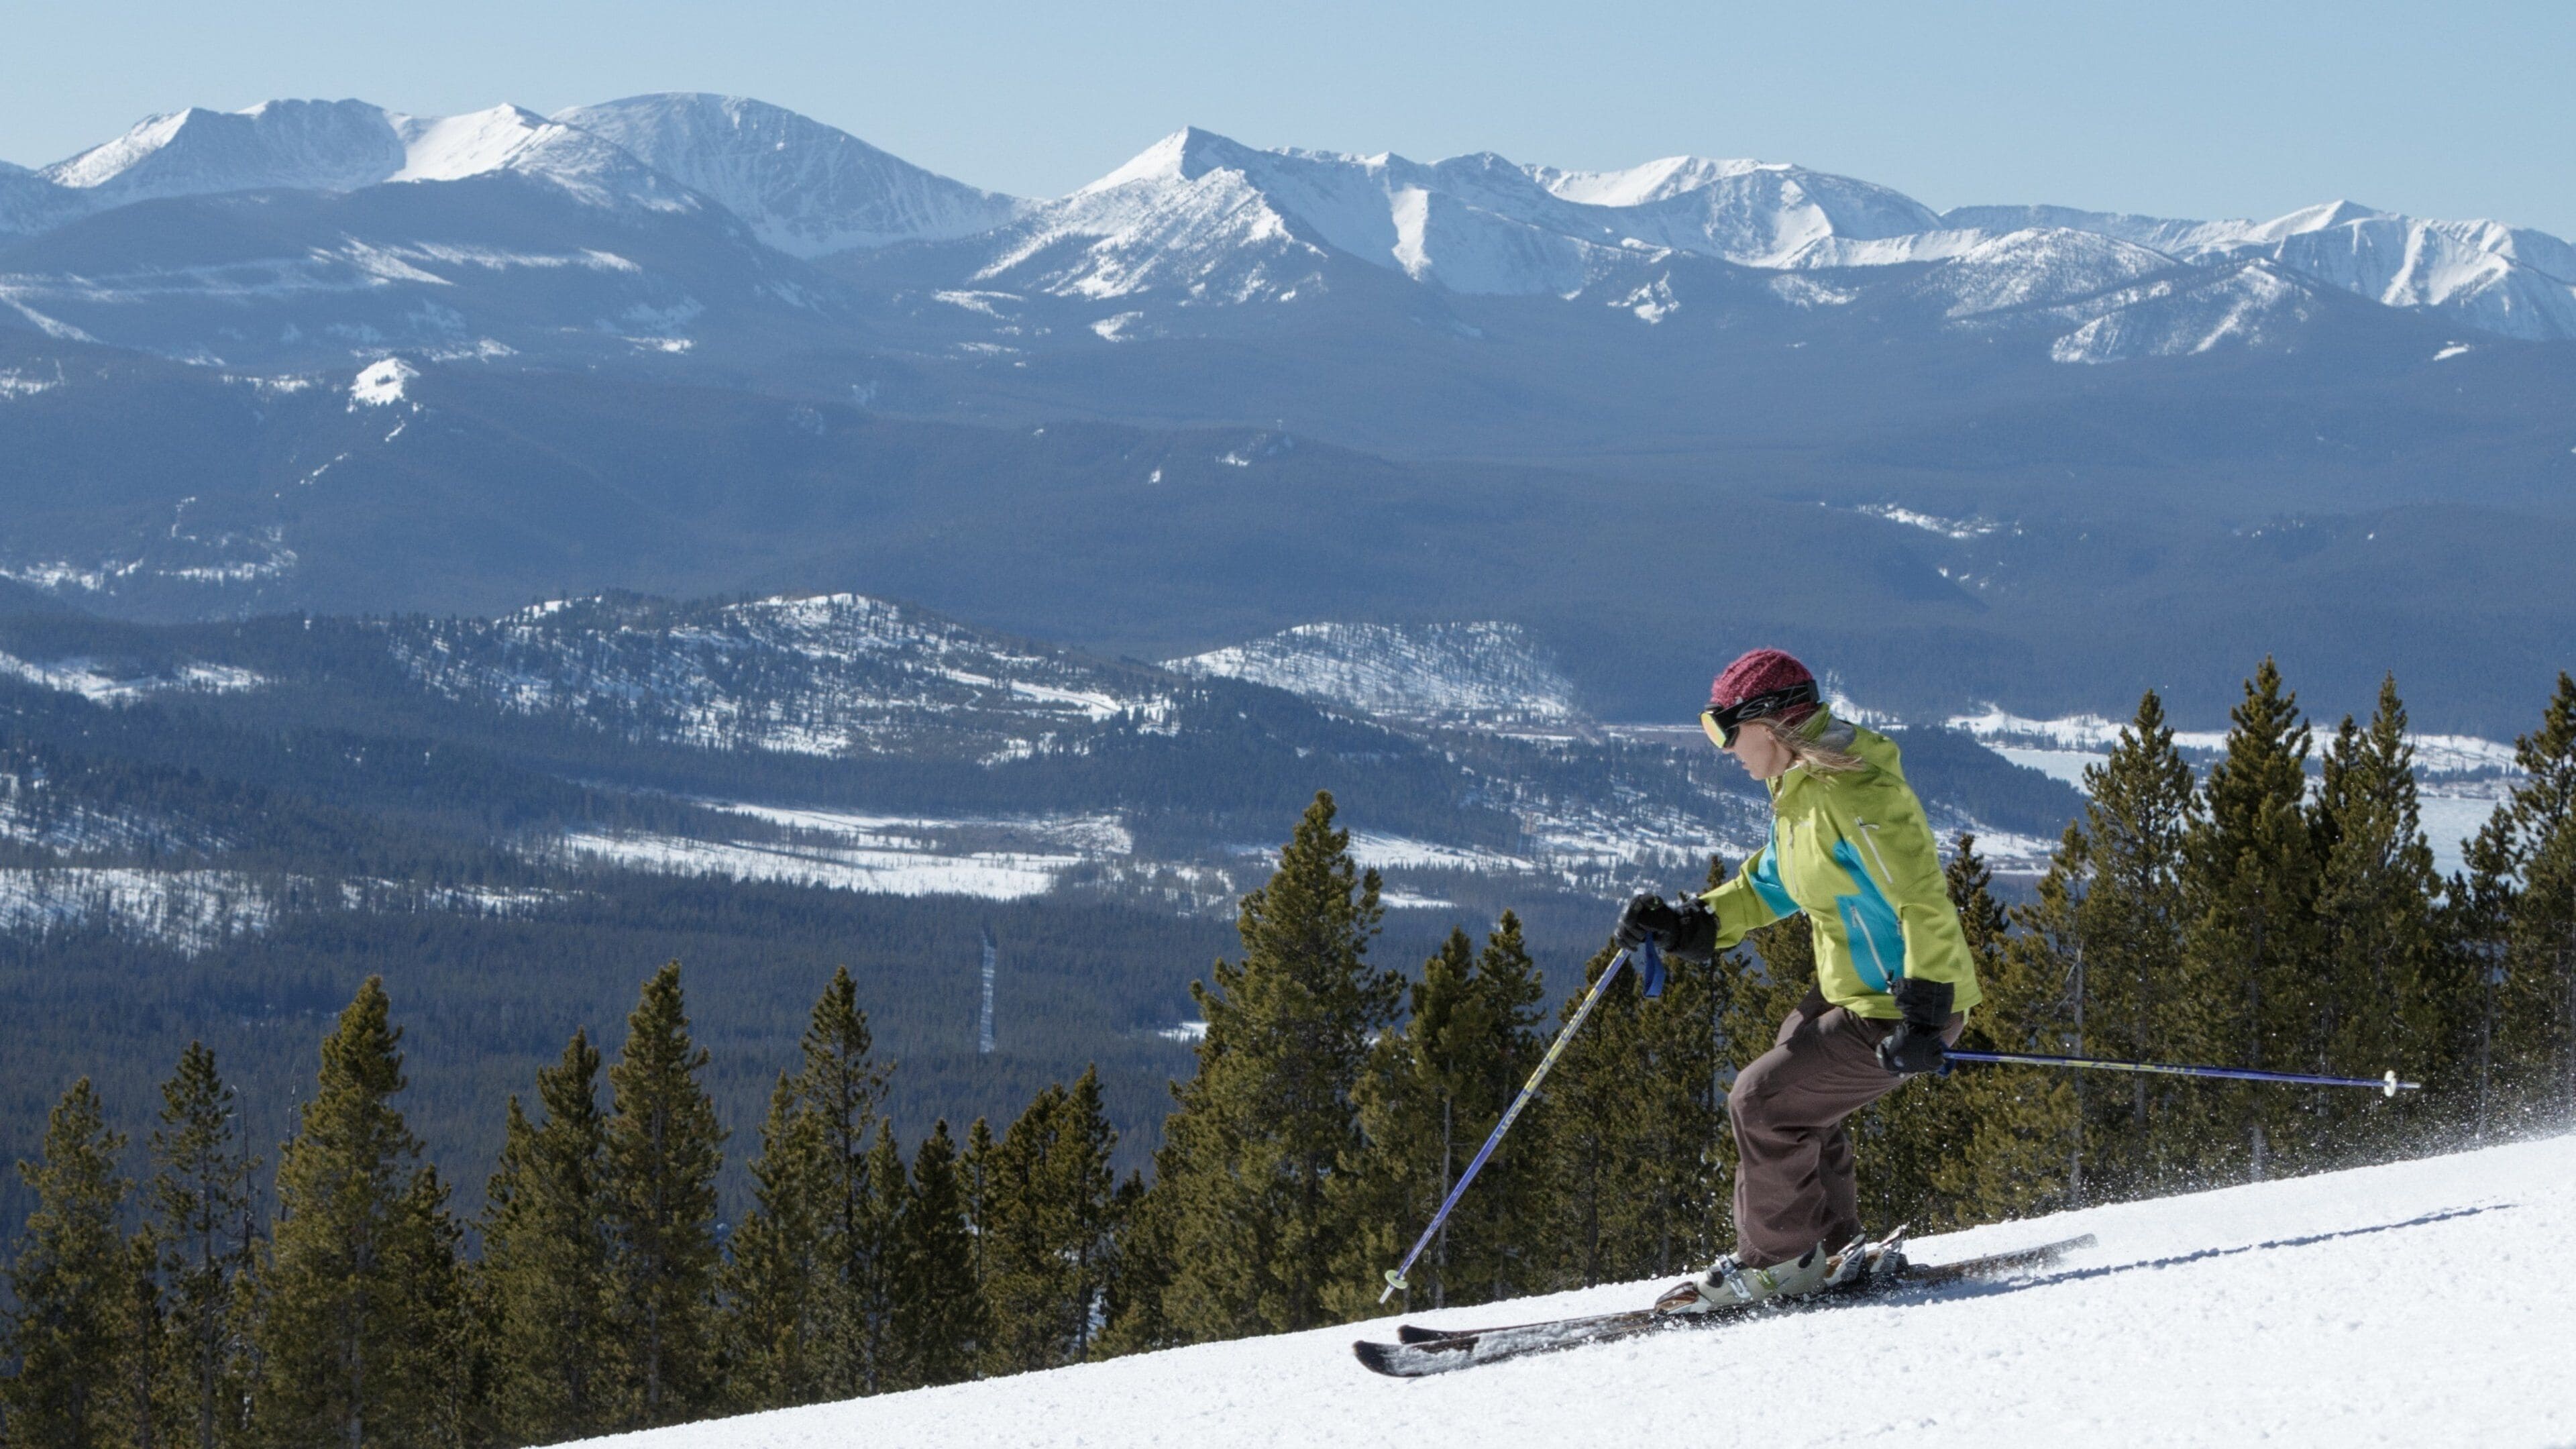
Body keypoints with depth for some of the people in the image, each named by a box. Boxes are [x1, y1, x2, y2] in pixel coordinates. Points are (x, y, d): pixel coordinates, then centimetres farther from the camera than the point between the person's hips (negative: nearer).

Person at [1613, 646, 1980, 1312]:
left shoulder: (1854, 798, -25)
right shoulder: (1800, 790, 8)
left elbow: (1925, 905, -29)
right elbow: (1767, 889, 20)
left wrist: (1923, 1015, -33)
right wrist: (1683, 926, 7)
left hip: (1897, 1011, -11)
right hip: (1846, 990, 11)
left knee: (1763, 1104, -10)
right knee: (1792, 1100, 21)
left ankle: (1779, 1262, 6)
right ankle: (1832, 1250, 30)